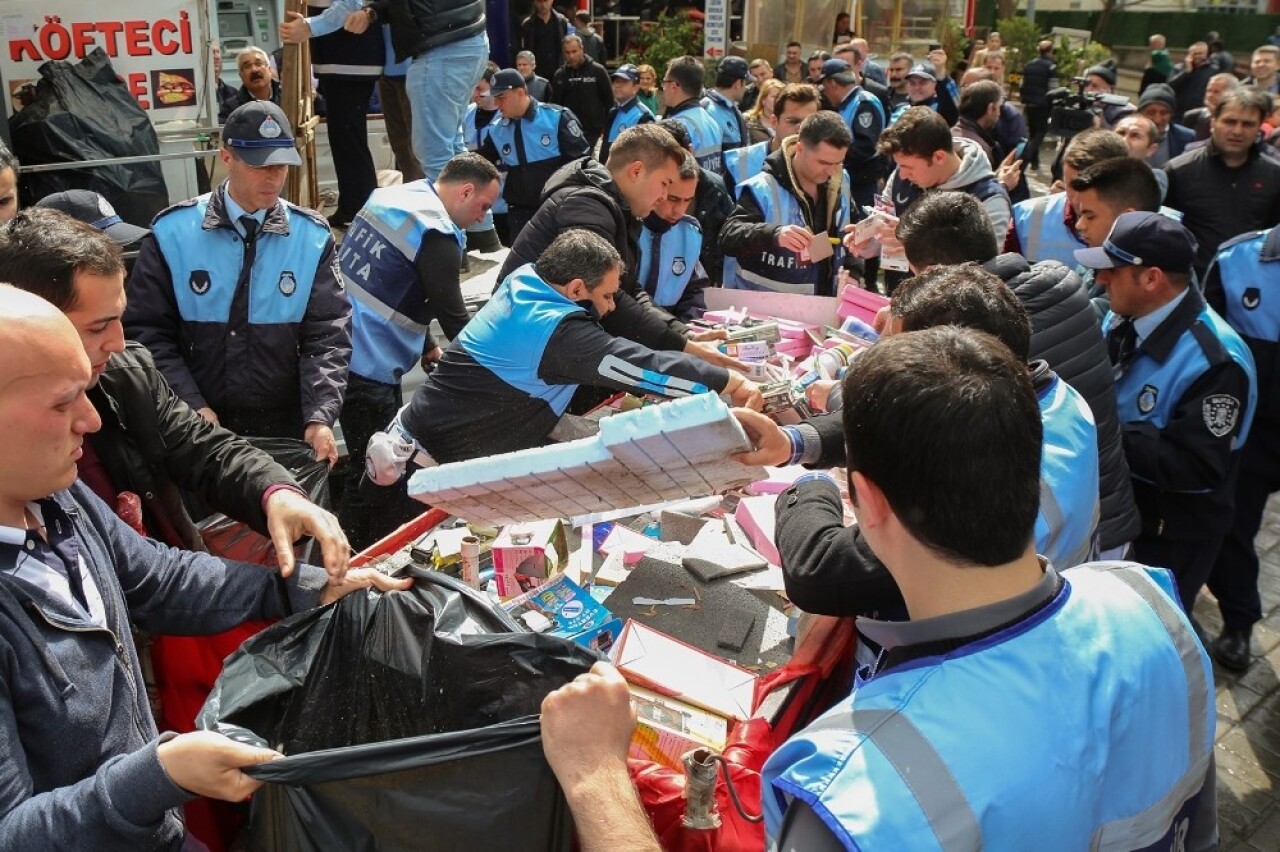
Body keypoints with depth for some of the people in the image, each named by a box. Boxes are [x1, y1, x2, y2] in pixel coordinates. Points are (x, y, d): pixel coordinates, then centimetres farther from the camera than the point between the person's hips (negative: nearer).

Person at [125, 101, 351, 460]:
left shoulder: (312, 238, -4)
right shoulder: (173, 233, -6)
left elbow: (327, 335, -7)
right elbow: (147, 330, -4)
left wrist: (320, 417, -20)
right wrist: (191, 405, -15)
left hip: (286, 428, 1)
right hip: (199, 427, 0)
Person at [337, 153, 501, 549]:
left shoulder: (392, 196, 12)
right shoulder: (436, 234, -16)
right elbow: (453, 315, -13)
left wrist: (428, 348, 20)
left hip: (343, 349, 10)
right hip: (368, 368, -10)